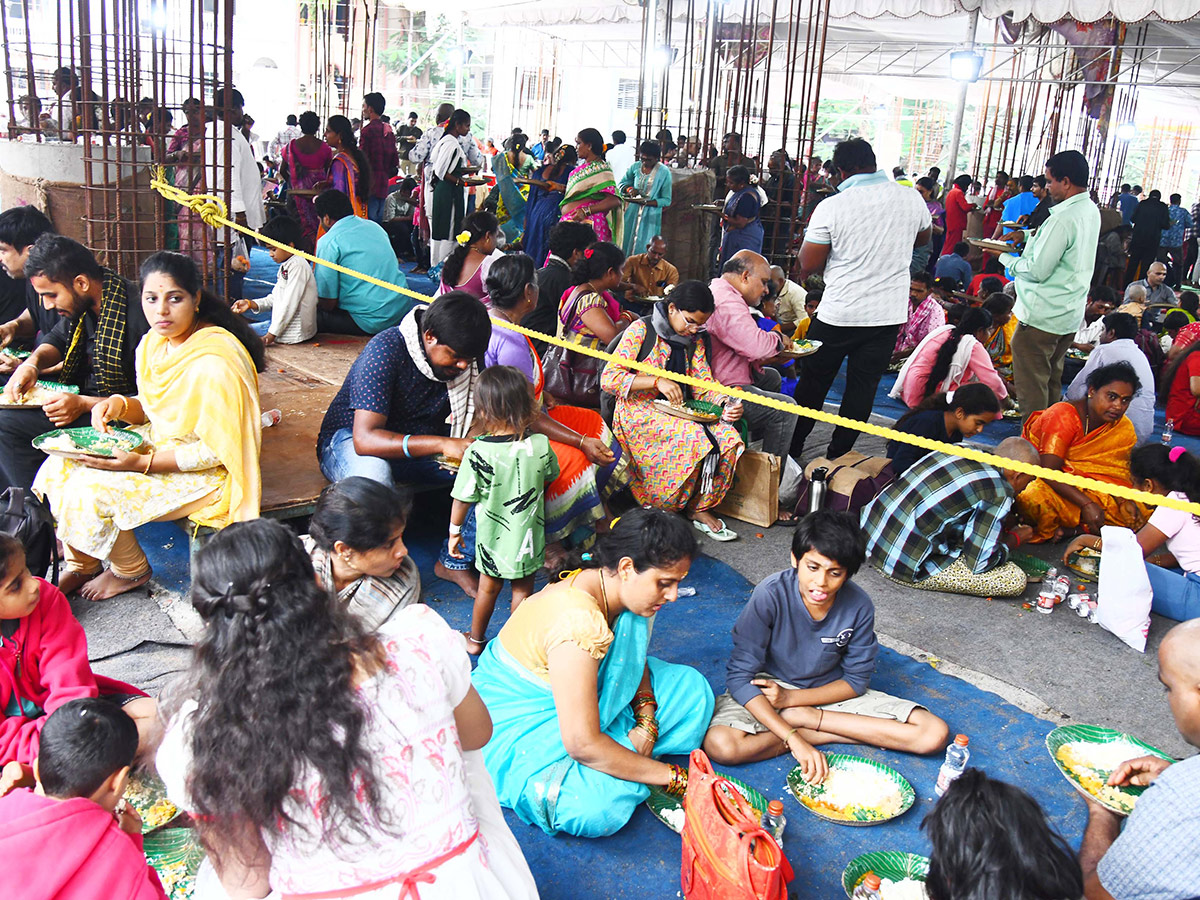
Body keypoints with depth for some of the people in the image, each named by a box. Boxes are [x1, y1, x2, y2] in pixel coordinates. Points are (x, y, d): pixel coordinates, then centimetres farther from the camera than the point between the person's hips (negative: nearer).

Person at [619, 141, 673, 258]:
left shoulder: (664, 172, -8)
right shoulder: (635, 167, 3)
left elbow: (666, 200, -7)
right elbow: (621, 184, 13)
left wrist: (647, 202, -21)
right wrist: (629, 189, -11)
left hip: (651, 216, -4)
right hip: (632, 213, 4)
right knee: (626, 245, 2)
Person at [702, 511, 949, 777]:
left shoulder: (859, 606, -17)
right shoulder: (770, 595, -25)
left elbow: (857, 680, -5)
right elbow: (740, 675, -24)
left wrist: (791, 699, -18)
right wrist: (795, 740, -33)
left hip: (830, 692, 3)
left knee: (934, 735, -14)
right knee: (720, 745, -34)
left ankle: (806, 718, -12)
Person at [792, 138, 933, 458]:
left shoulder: (831, 207, -13)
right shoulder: (911, 198, 0)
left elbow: (808, 266, -8)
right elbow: (924, 238, 21)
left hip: (838, 314, -2)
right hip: (889, 314, 3)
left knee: (813, 382, 13)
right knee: (862, 388, 10)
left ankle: (792, 448, 25)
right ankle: (838, 456, 16)